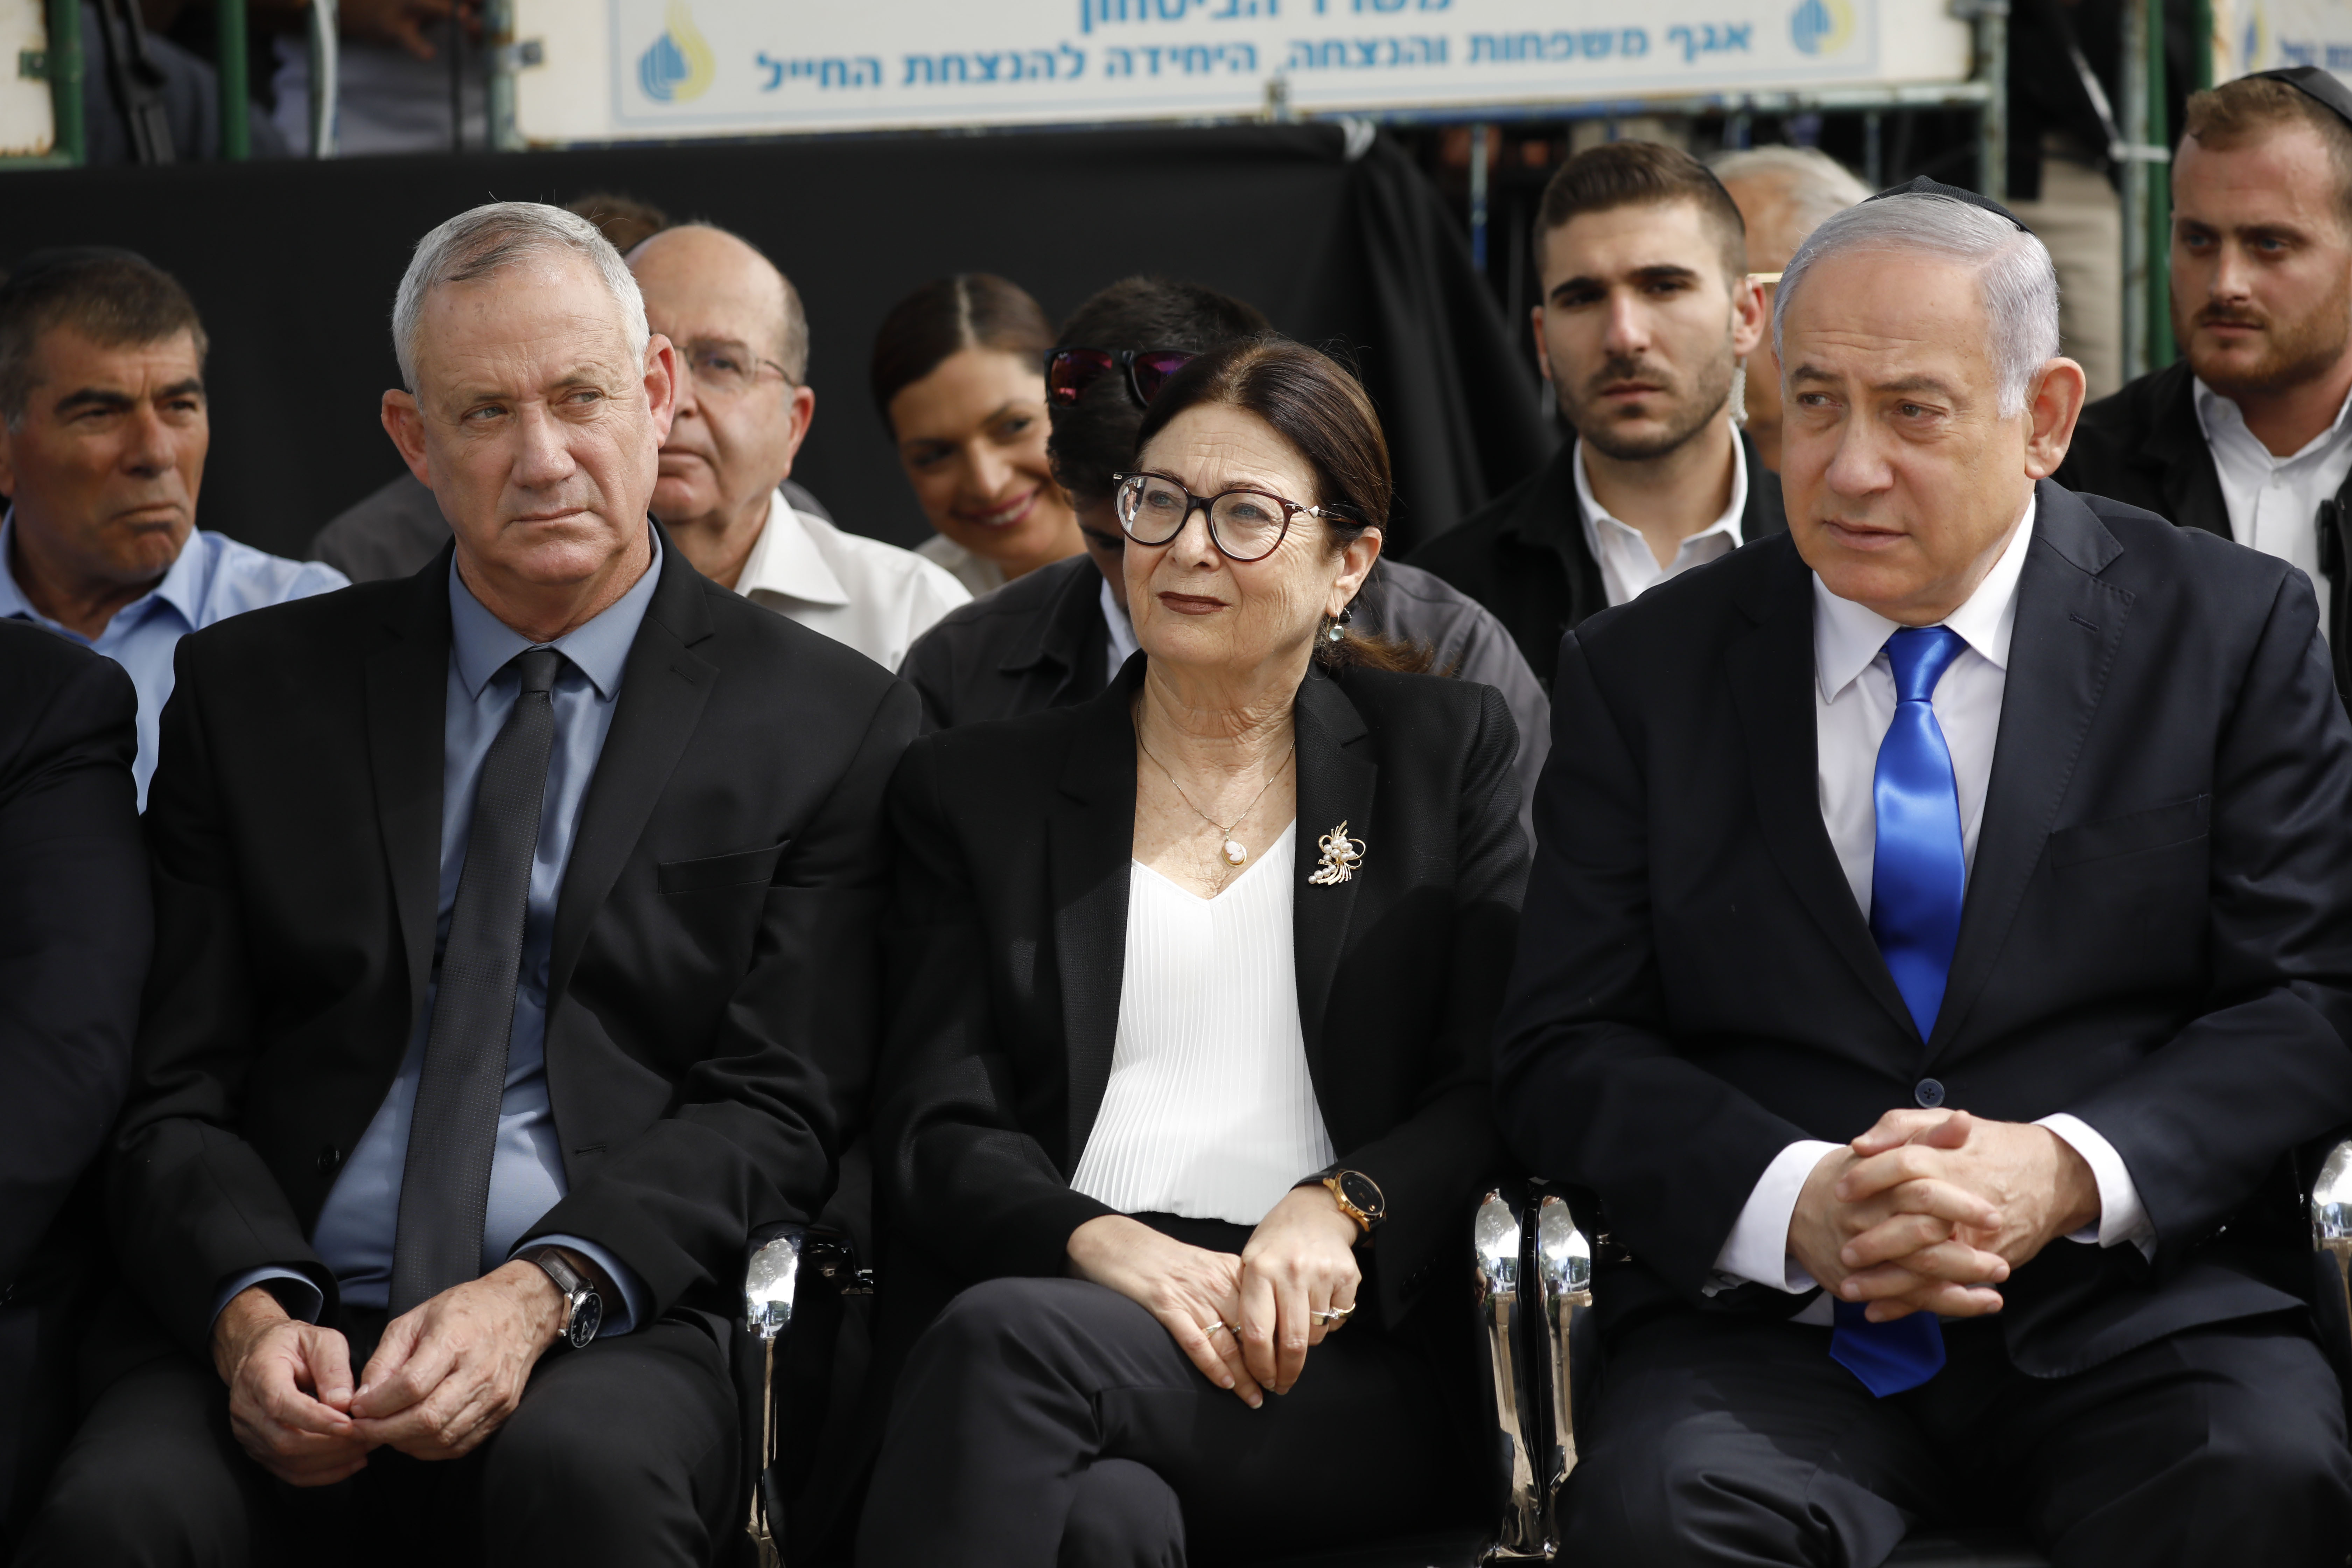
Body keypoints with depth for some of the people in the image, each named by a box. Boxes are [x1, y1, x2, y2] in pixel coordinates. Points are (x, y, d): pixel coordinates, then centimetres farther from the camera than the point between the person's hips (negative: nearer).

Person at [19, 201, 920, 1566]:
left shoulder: (831, 723, 8)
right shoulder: (257, 689, 15)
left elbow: (775, 1110, 0)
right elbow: (180, 1096, 10)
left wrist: (540, 1295, -17)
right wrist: (254, 1312, -11)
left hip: (620, 1340, -1)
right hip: (305, 1332, 1)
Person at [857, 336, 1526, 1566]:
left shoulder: (1448, 753, 18)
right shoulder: (972, 791, 19)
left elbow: (1498, 1087, 9)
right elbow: (934, 1132, 9)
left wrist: (1339, 1208, -12)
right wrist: (1106, 1245, -12)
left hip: (1337, 1365, 0)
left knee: (1007, 1335, -33)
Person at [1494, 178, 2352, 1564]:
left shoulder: (2230, 630, 7)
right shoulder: (1644, 675, 10)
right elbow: (1564, 1049, 5)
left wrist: (2071, 1173, -16)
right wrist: (1797, 1203, -14)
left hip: (2129, 1304, -1)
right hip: (1774, 1330, 1)